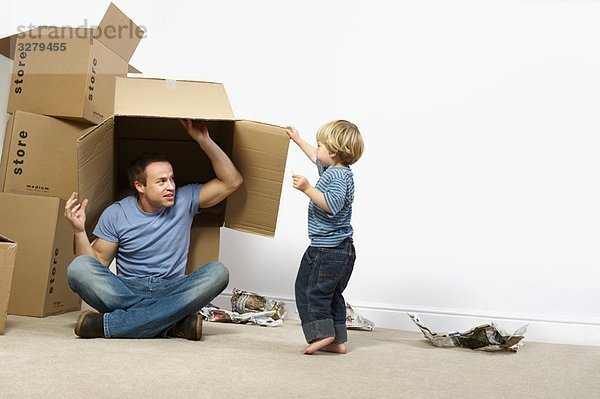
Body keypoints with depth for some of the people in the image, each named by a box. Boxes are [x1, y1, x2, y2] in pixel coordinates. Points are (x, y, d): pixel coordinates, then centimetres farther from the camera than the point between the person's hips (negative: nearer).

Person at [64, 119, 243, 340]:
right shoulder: (115, 214, 2)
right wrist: (79, 231, -13)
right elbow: (98, 263, 4)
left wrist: (203, 139, -7)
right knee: (78, 267, -27)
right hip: (126, 292, 0)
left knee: (218, 271, -29)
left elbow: (231, 181, -3)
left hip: (172, 293, 0)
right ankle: (171, 324, -34)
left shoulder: (184, 200, 2)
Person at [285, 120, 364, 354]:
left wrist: (307, 189, -30)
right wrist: (297, 140, 42)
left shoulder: (338, 176, -17)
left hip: (328, 248, -11)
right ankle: (338, 340, 16)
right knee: (331, 293, 13)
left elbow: (332, 204, -31)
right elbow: (316, 158, 34)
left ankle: (321, 334, -8)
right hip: (341, 249, 11)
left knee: (310, 289, -5)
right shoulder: (333, 170, 15)